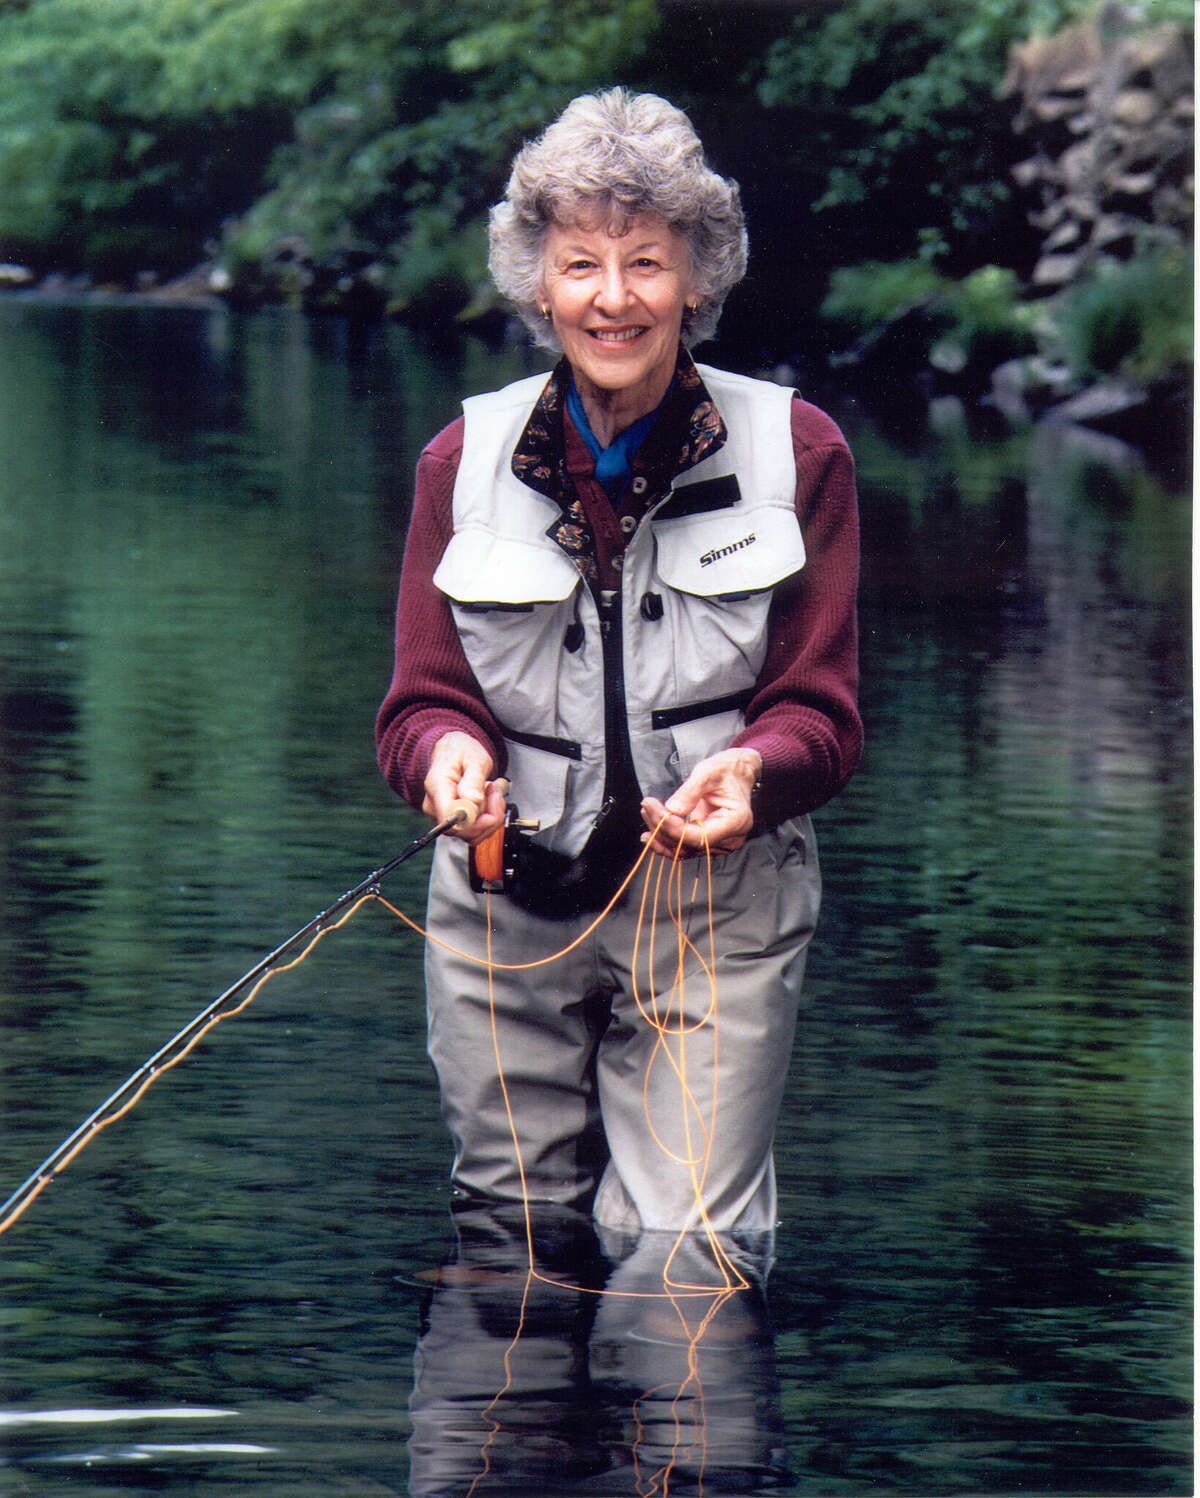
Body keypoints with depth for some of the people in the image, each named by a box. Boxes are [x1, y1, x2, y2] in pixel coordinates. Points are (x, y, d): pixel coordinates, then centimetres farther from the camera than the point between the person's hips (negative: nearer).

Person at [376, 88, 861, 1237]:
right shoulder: (465, 460, 4)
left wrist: (753, 773, -24)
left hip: (719, 913, -2)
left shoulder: (794, 452, 0)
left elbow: (821, 710, -1)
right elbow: (422, 701, 2)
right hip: (507, 915, 2)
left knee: (686, 1248, -7)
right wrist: (450, 756, -23)